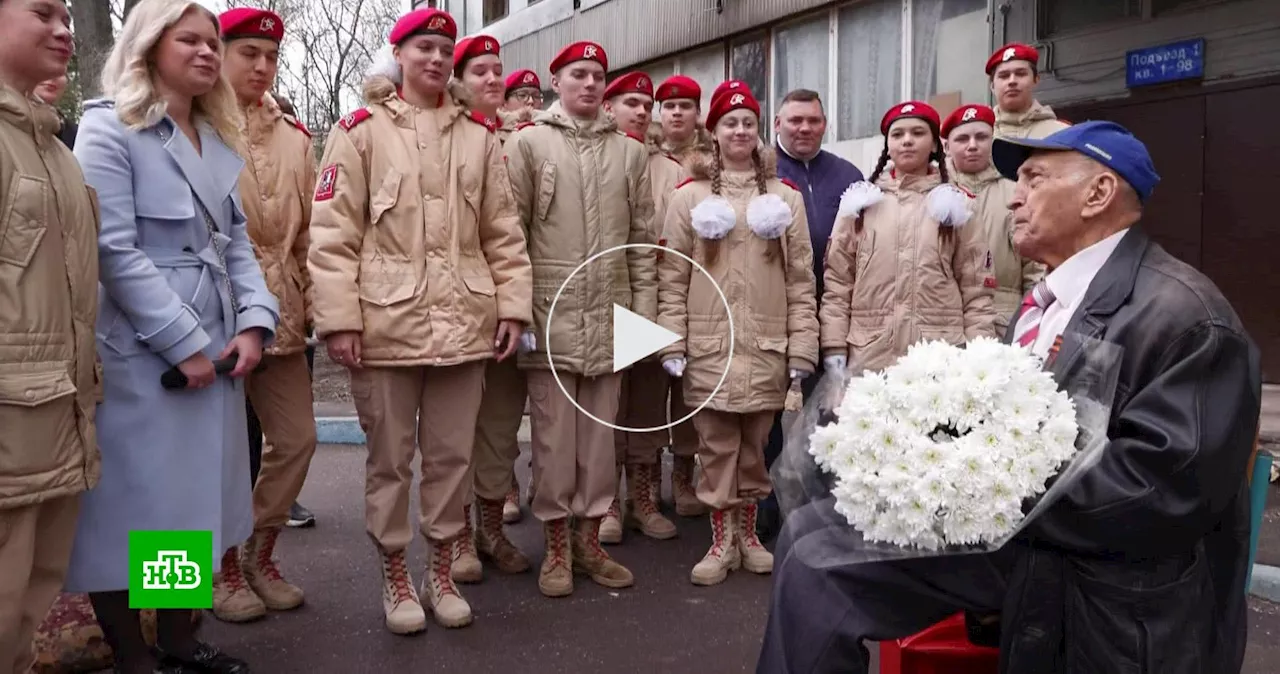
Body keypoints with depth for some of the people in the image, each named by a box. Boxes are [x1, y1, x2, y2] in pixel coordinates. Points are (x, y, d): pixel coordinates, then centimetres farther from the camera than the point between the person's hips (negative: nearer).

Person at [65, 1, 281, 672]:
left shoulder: (220, 139, 14)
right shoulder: (108, 127, -7)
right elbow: (113, 250, -15)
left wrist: (256, 320, -3)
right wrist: (185, 343, -17)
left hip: (216, 350, 7)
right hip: (140, 354, -7)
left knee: (196, 494, 13)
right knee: (132, 501, 2)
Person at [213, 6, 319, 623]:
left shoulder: (294, 138, 13)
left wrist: (308, 300, 11)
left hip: (279, 313, 5)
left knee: (297, 438, 7)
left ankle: (259, 555, 28)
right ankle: (222, 569, 23)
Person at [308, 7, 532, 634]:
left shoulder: (478, 134, 11)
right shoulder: (360, 130, 0)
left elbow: (503, 230, 11)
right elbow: (332, 232, -4)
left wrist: (512, 304, 5)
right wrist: (338, 316, -11)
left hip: (463, 321, 3)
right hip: (386, 322, -3)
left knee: (452, 454, 11)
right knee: (390, 457, 9)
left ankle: (441, 572, 28)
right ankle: (395, 576, 26)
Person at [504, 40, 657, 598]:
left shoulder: (630, 151, 10)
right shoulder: (528, 143, 1)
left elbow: (642, 237, 10)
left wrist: (645, 310, 4)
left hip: (610, 317, 3)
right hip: (550, 314, -3)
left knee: (600, 432, 9)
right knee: (554, 433, 3)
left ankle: (590, 539, 21)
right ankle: (556, 546, 16)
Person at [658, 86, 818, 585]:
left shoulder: (785, 197, 9)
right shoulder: (690, 196, 5)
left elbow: (801, 278, 6)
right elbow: (674, 277, 3)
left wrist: (802, 346, -1)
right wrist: (672, 343, -4)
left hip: (767, 343, 1)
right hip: (710, 342, -1)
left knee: (756, 445, 9)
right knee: (716, 445, 3)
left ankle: (747, 532, 25)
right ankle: (721, 539, 15)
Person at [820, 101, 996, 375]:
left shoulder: (955, 206, 8)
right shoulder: (860, 202, 9)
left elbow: (975, 288, 6)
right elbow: (837, 279, 6)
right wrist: (834, 348, -1)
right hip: (869, 355, 1)